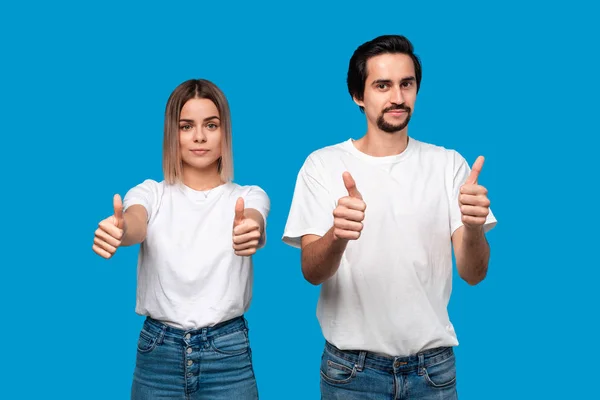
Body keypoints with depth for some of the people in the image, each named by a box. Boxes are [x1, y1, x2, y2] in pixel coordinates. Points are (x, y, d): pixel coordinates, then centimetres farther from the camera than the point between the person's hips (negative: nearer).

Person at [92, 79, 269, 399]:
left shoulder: (249, 196, 2)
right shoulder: (151, 192, 3)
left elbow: (254, 224, -21)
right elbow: (136, 224, -19)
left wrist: (250, 230, -46)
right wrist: (118, 229, -44)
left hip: (227, 352, 0)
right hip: (158, 351, 1)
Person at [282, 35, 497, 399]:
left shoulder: (449, 164, -2)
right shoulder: (323, 165, -5)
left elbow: (473, 274, -7)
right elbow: (312, 272, -12)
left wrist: (474, 228, -29)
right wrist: (337, 236, -34)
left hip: (433, 366, 1)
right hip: (351, 368, -1)